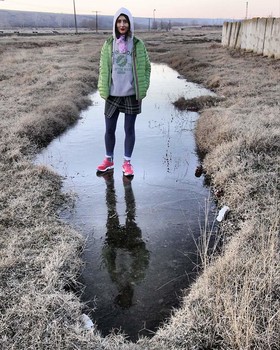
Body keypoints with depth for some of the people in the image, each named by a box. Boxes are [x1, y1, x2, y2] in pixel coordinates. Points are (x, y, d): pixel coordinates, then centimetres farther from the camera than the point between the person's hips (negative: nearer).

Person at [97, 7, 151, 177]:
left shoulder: (138, 44, -1)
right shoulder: (108, 44, 3)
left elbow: (146, 67, 3)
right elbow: (103, 68, 6)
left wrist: (143, 89, -4)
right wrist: (103, 90, 0)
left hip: (132, 94, -1)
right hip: (113, 95, 2)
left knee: (129, 129, 7)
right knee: (109, 129, 8)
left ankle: (127, 162, 21)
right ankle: (109, 160, 27)